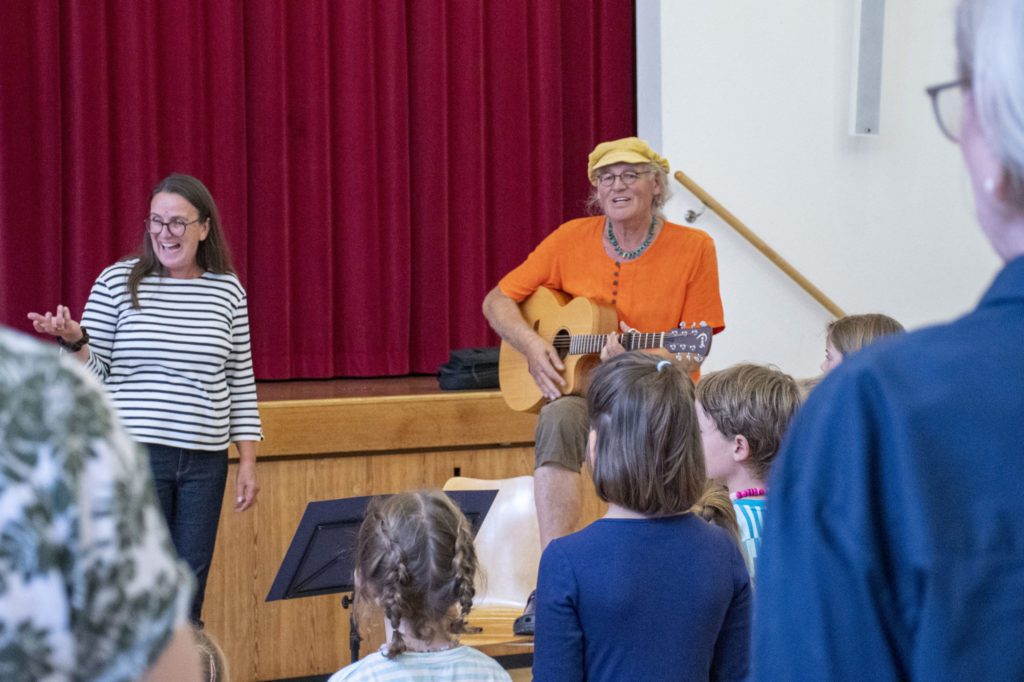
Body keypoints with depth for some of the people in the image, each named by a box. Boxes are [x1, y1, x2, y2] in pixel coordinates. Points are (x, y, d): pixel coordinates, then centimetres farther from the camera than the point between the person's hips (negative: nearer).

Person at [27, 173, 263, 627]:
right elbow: (93, 374, 1)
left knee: (190, 590, 6)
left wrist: (248, 462, 7)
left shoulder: (228, 291, 7)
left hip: (205, 461, 3)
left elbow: (241, 381, 11)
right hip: (135, 453, -3)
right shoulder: (117, 282, -1)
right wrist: (73, 341, -21)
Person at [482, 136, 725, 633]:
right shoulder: (572, 240, 6)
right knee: (559, 418, -35)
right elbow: (498, 301, 12)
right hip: (582, 387, 1)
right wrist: (532, 346, -8)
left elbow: (692, 357, -4)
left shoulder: (692, 248, -1)